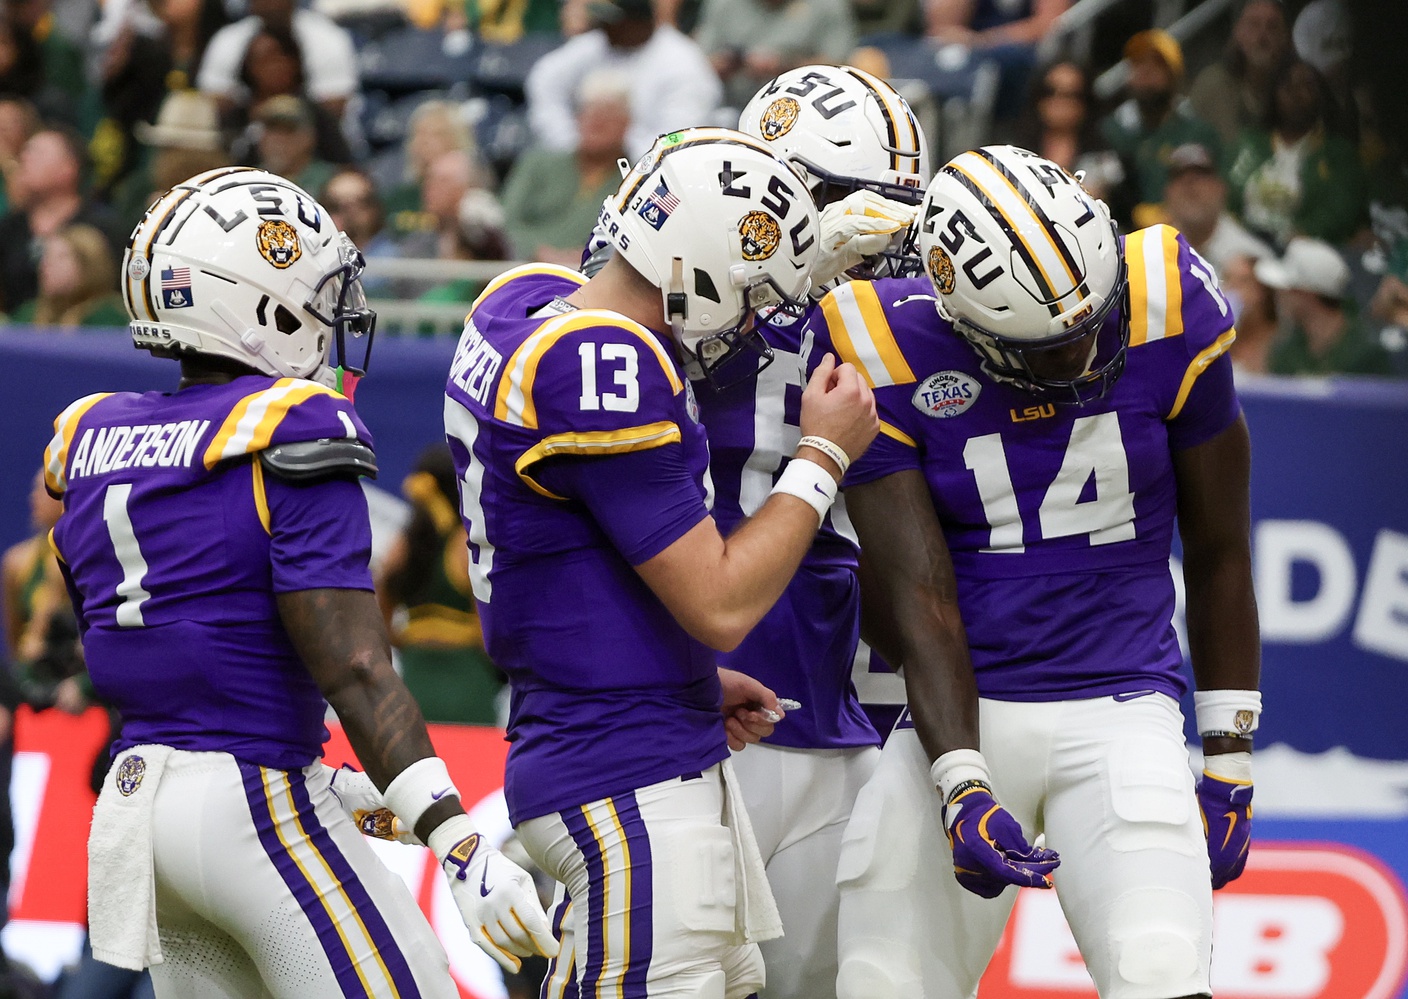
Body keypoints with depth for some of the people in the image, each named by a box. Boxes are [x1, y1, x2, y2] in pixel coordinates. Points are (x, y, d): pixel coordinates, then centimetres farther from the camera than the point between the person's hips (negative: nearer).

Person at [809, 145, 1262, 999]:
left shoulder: (1167, 316, -7)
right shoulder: (893, 359, -9)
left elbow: (1219, 553, 5)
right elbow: (919, 598, -9)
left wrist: (1230, 761, 6)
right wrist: (962, 791, -20)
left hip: (1122, 712, -1)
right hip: (961, 718, 1)